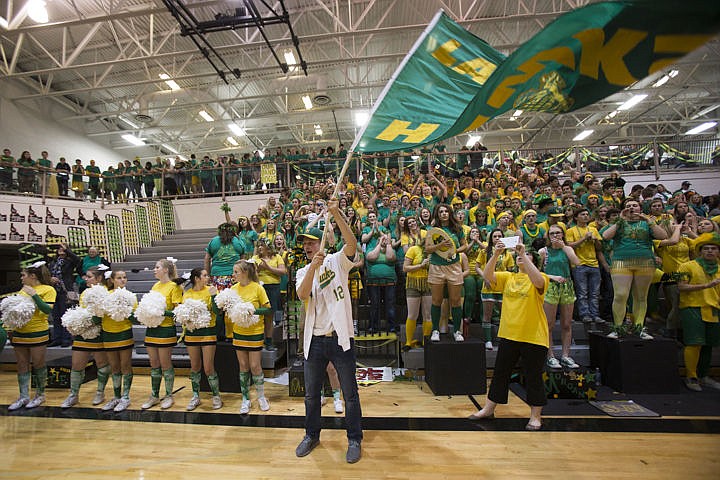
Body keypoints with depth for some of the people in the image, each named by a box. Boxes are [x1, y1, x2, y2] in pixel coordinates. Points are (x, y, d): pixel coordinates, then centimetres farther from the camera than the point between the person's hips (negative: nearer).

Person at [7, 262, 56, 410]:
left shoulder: (48, 289, -7)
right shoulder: (23, 290, 10)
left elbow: (47, 310, -17)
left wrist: (34, 294, -20)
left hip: (37, 333, -6)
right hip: (19, 333, 6)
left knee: (38, 364, 5)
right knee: (22, 365, 11)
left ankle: (40, 395, 19)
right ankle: (24, 397, 22)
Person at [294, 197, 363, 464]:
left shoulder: (337, 261, 0)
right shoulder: (303, 271, 9)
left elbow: (352, 243, -20)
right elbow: (302, 295, -11)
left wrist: (336, 214, -29)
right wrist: (313, 266, -24)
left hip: (340, 338, -4)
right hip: (315, 340, 4)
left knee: (350, 394, 9)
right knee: (311, 394, 18)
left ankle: (354, 439, 29)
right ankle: (312, 435, 40)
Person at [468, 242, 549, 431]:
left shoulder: (540, 278, -4)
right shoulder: (507, 277, 7)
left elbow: (538, 281, -28)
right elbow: (487, 275, -7)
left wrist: (524, 255, -30)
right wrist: (495, 255, -19)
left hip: (534, 337, -4)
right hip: (508, 335, 4)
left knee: (533, 377, 8)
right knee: (500, 373, 13)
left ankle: (535, 416, 27)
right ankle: (489, 409, 27)